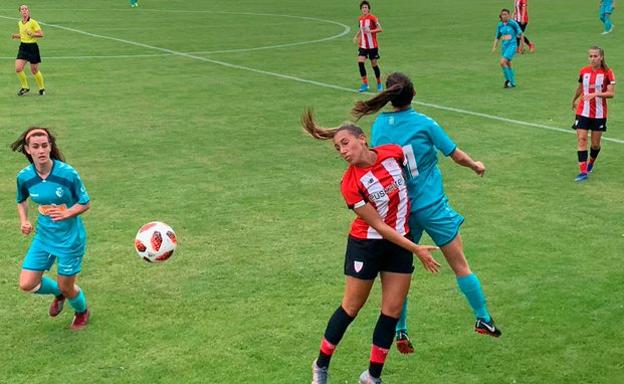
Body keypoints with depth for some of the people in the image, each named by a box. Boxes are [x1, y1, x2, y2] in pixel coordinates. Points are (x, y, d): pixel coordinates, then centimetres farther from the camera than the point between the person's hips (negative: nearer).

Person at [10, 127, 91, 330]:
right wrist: (24, 220, -6)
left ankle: (82, 312, 44)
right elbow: (22, 201, 11)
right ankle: (58, 293, 35)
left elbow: (85, 203, -11)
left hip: (70, 238, -4)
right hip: (43, 236, 4)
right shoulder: (24, 176, -10)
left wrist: (66, 214, -29)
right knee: (27, 284, 1)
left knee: (66, 287, 8)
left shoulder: (67, 173, -22)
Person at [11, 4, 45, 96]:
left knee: (34, 71, 4)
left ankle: (42, 88, 25)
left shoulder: (33, 22, -11)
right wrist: (17, 36, 6)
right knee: (18, 69, -9)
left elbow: (41, 34, -13)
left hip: (32, 47, -5)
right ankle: (25, 87, 11)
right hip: (23, 47, 5)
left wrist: (32, 34, -27)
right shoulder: (19, 23, 8)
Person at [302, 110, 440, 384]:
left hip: (400, 243, 4)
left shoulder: (393, 153, -9)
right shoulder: (350, 184, -21)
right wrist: (416, 249, -19)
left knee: (392, 311, 5)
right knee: (351, 308, 6)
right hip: (366, 245, -4)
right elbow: (378, 226, -19)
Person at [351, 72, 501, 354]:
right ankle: (483, 319, 19)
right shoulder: (424, 124, -11)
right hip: (432, 206, -3)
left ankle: (400, 332, 14)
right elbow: (457, 156, -2)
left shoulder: (378, 125, -3)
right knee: (460, 265, 10)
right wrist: (476, 165, 17)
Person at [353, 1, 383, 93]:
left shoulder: (372, 18, -12)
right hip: (362, 45, 5)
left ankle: (379, 84, 23)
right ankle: (365, 84, -3)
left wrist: (370, 31, -28)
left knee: (374, 64, 3)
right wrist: (356, 36, 8)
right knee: (360, 62, -12)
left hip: (372, 46, -4)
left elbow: (380, 29, -15)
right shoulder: (360, 19, 7)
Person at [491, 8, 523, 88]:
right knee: (508, 65, 13)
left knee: (502, 62, -20)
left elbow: (520, 33, -1)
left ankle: (508, 79, -4)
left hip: (512, 46, -6)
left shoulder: (513, 23, -11)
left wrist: (522, 44, 5)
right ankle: (512, 83, 27)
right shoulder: (499, 25, 4)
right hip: (504, 46, 6)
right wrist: (494, 47, 5)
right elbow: (497, 37, 15)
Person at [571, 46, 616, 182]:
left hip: (599, 113, -2)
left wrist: (595, 94, -28)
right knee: (581, 139, -10)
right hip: (583, 112, 2)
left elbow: (611, 93, -15)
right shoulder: (584, 71, 1)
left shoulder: (607, 73, -9)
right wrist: (574, 100, 33)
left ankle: (591, 163, 38)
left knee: (595, 143, 8)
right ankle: (583, 172, -10)